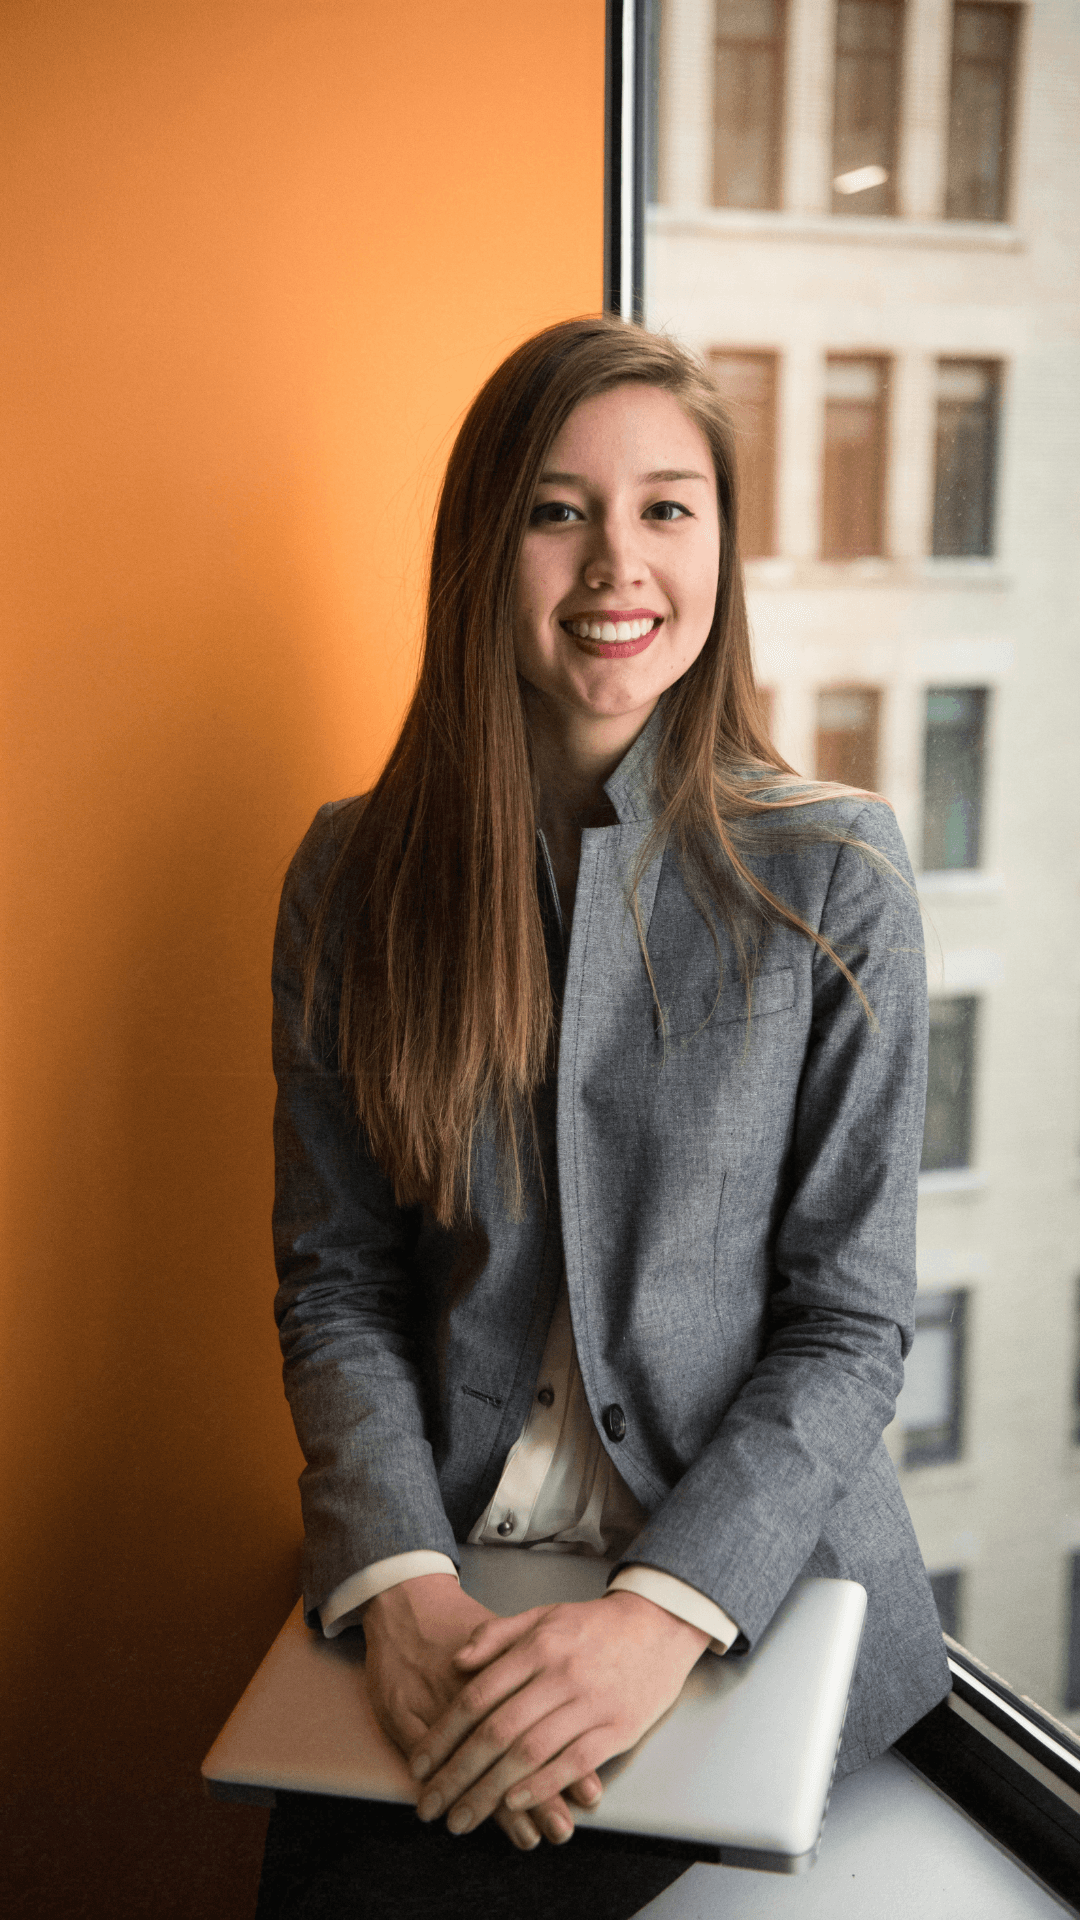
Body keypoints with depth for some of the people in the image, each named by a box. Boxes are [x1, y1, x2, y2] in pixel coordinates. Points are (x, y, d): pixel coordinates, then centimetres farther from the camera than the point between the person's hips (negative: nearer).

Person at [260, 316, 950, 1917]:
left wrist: (666, 1609, -19)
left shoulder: (834, 871, -6)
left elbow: (851, 1322, -6)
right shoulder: (355, 872, 1)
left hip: (761, 1581, -2)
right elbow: (333, 1281, 1)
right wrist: (403, 1587, -15)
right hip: (447, 1563, 3)